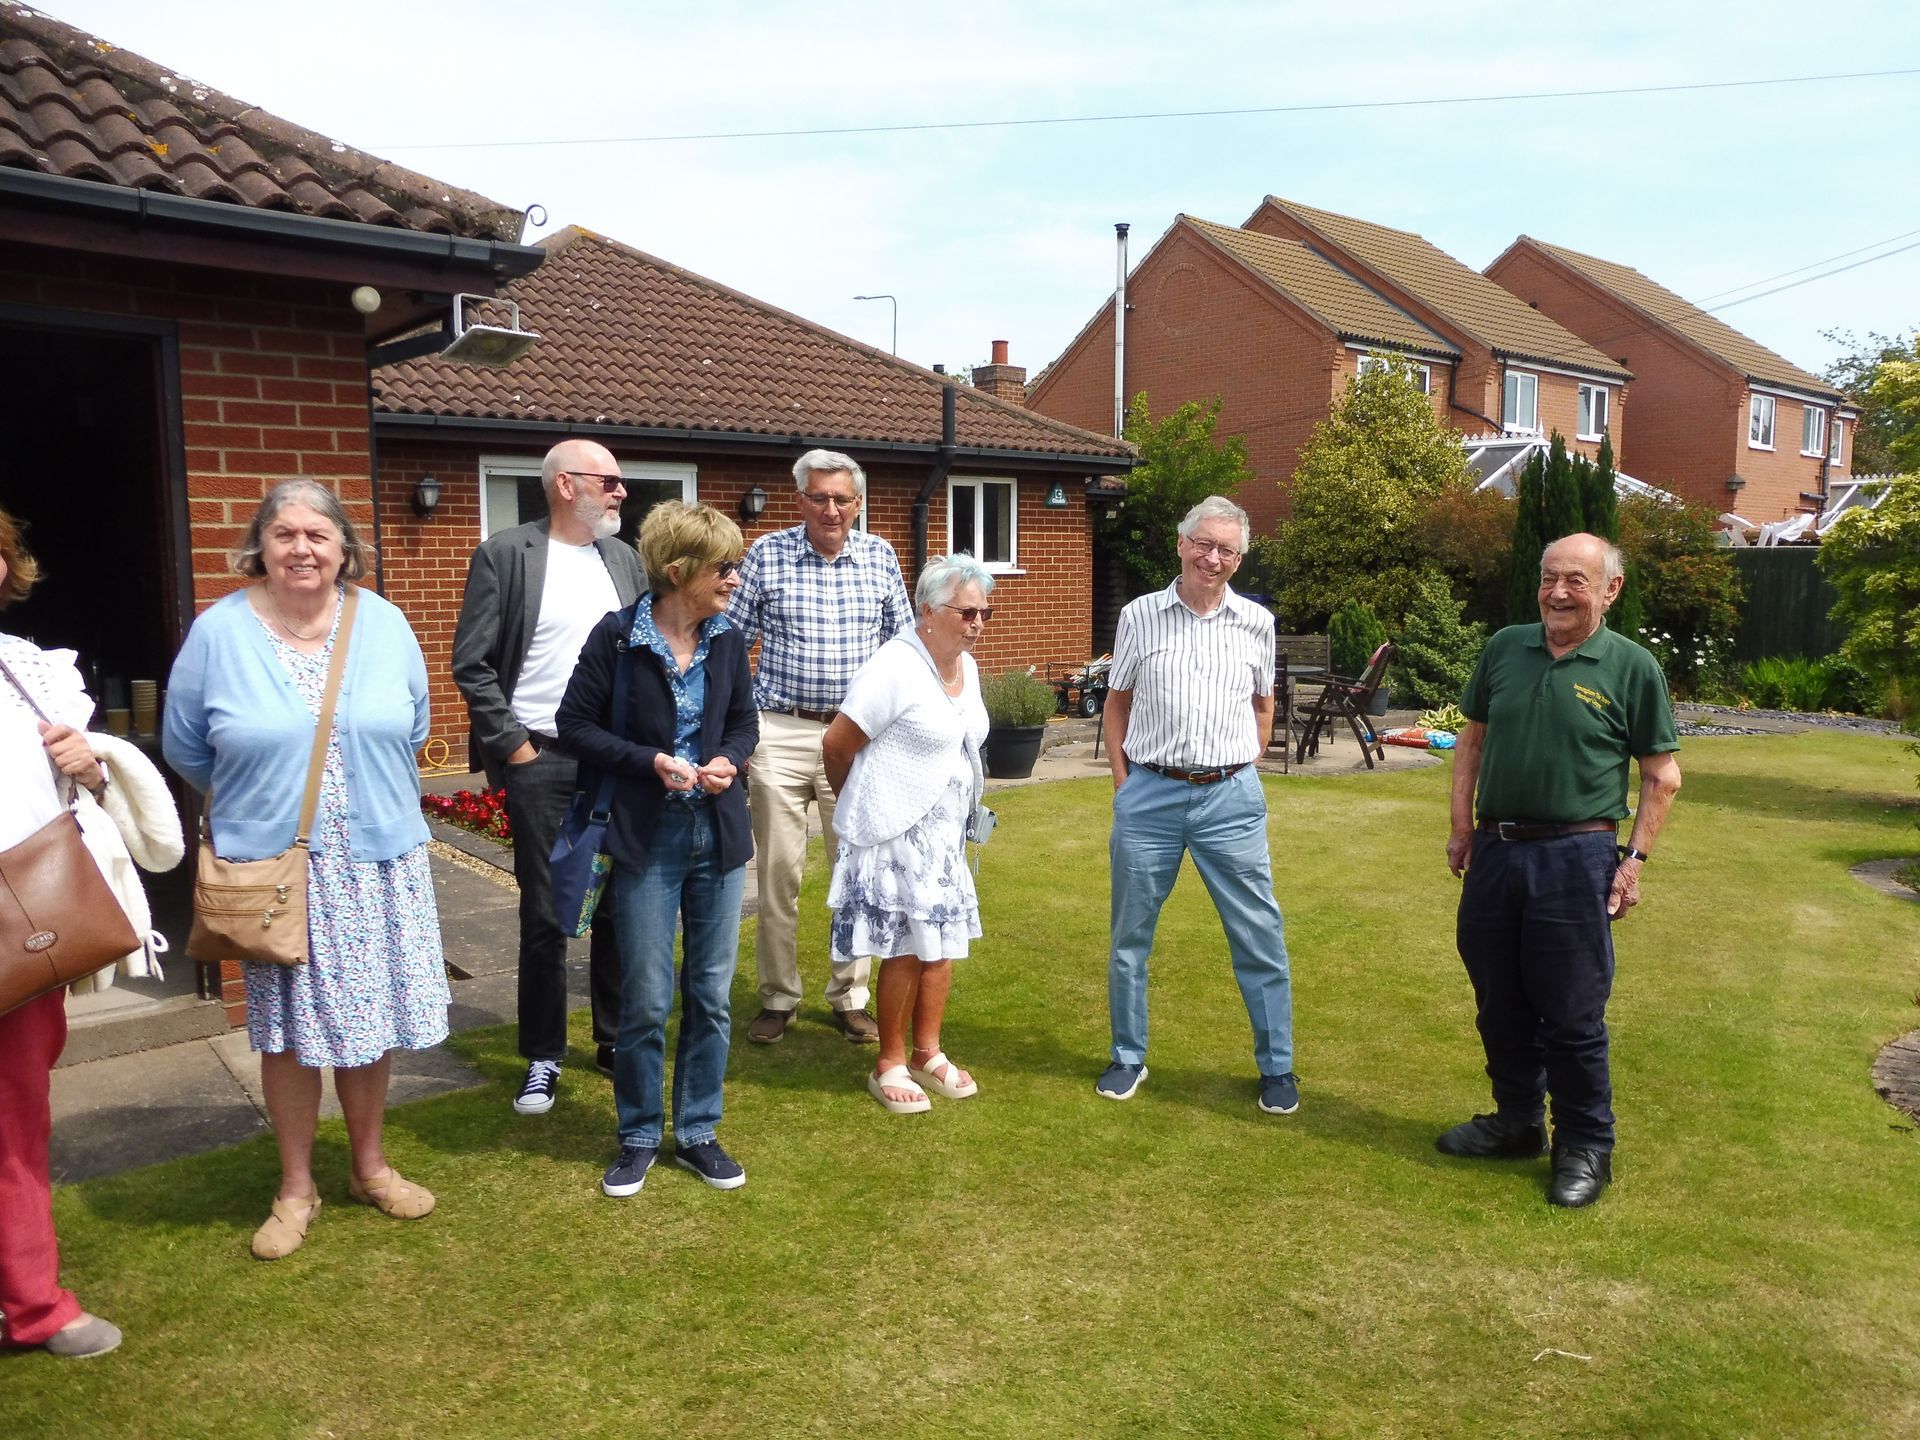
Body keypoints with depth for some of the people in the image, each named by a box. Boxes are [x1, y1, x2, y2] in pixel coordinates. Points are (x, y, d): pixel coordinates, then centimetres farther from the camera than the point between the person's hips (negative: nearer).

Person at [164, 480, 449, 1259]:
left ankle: (370, 1165, 29)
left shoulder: (382, 623, 0)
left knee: (367, 1019, 10)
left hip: (377, 860, 2)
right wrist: (258, 800, 11)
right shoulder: (219, 630, -6)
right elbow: (184, 745, 5)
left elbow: (411, 727, 13)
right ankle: (296, 1188, 23)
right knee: (289, 1028, 6)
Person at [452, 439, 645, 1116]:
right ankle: (543, 1057, 18)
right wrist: (512, 746, -9)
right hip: (542, 762, -4)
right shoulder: (504, 555, -4)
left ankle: (616, 1040, 24)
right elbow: (471, 663, -6)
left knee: (621, 907, 9)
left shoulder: (624, 559, 10)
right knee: (545, 916, 3)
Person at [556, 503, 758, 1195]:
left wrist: (729, 760, -8)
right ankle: (639, 1137, 23)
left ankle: (697, 1132, 25)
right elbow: (576, 725, -6)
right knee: (646, 999, 3)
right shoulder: (616, 637, -10)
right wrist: (650, 762, -17)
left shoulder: (727, 641, 3)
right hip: (647, 837, -4)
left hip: (718, 832, 4)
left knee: (712, 993, 10)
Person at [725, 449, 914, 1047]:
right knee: (777, 870, 4)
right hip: (780, 733, -1)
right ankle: (778, 998, 19)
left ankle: (849, 996, 20)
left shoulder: (880, 557, 6)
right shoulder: (767, 554, 1)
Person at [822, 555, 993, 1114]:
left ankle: (927, 1053, 26)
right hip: (897, 831, -8)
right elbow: (837, 744, -15)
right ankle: (889, 1064, 13)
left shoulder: (966, 666, 9)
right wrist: (863, 800, 2)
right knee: (908, 947, -3)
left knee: (942, 941, 12)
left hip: (945, 831, 8)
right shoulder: (896, 667, -18)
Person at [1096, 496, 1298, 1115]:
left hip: (1230, 797, 0)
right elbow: (1116, 705, 10)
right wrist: (1124, 784, 3)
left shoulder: (1256, 623, 4)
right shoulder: (1140, 616, 2)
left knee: (1260, 936, 3)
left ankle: (1277, 1066, 18)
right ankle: (1128, 1057, 26)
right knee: (1129, 934, 9)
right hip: (1150, 794, 0)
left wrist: (1240, 773, 10)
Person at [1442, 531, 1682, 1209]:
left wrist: (1636, 857, -7)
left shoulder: (1632, 667, -3)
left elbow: (1662, 775, 1)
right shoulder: (1505, 648, 7)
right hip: (1495, 851, 4)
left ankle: (1586, 1147, 20)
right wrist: (1462, 827, 8)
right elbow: (1472, 739, 15)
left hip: (1577, 857, -4)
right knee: (1499, 1003, 14)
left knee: (1572, 1014, 2)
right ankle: (1517, 1122, 33)